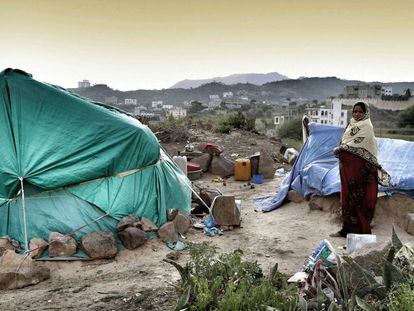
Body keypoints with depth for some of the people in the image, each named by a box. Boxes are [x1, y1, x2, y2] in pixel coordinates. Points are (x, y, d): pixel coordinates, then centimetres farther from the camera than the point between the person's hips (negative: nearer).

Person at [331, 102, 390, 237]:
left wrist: (340, 149, -8)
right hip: (347, 165, 8)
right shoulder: (351, 124, 19)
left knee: (356, 197, -6)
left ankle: (361, 229, 3)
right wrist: (340, 150, 1)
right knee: (347, 196, 8)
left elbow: (357, 143, -14)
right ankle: (347, 229, 14)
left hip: (359, 167, -8)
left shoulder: (367, 126, -5)